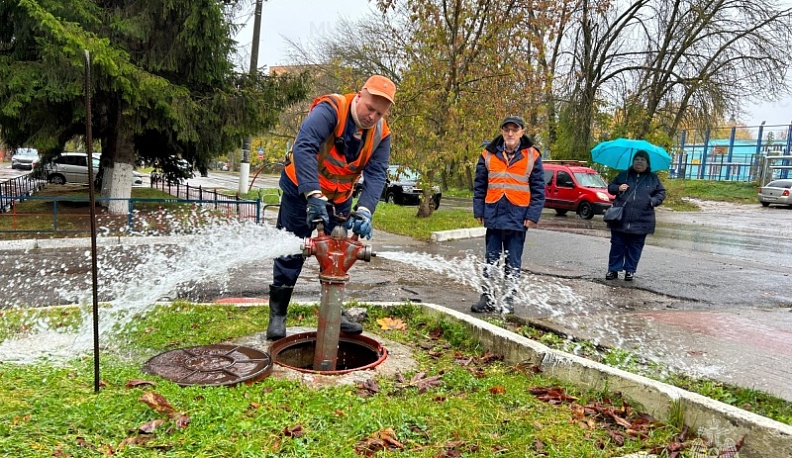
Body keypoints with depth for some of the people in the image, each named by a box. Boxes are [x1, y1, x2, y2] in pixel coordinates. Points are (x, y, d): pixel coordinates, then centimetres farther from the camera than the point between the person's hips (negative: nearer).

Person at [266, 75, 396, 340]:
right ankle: (277, 315, 10)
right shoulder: (330, 110, -27)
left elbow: (376, 175, -19)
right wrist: (313, 195, -50)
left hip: (340, 200, 5)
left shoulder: (381, 134, -10)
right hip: (302, 191, -5)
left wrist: (364, 211, -36)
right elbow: (303, 148, -40)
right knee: (291, 252, -1)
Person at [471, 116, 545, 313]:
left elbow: (539, 189, 0)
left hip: (518, 217, -2)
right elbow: (479, 185, 8)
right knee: (490, 260, 9)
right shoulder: (489, 154, 4)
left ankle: (509, 299, 17)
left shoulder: (532, 156, 0)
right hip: (493, 215, 2)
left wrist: (533, 215, -7)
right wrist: (479, 211, 2)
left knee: (513, 263, 7)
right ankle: (487, 297, 17)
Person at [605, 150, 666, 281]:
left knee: (635, 247, 5)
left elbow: (661, 193, 11)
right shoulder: (624, 175, 10)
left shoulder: (653, 178, 9)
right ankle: (613, 269, 12)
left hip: (641, 221, 0)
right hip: (620, 219, 0)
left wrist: (653, 201, -9)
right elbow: (610, 186, 14)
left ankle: (630, 270, 17)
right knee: (617, 245, 4)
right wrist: (618, 188, -7)